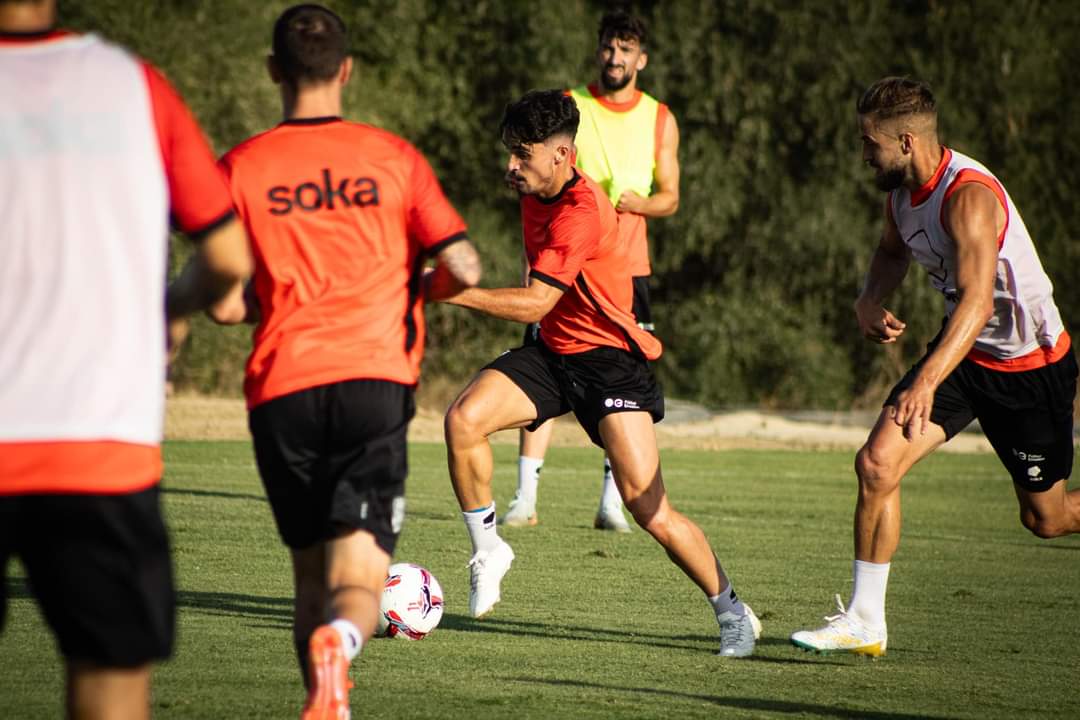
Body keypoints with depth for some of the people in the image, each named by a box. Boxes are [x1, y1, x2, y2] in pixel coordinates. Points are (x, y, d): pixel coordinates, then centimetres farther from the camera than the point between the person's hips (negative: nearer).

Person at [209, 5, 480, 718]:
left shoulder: (242, 167, 4)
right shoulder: (394, 158, 6)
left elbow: (226, 303, -1)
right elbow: (464, 269, 0)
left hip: (281, 391, 1)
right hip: (375, 383, -1)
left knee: (312, 578, 17)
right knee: (358, 582, -7)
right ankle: (337, 644, -39)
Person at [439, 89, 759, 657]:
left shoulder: (581, 211, -24)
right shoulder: (535, 194, 4)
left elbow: (534, 303, -28)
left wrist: (451, 291, -30)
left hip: (609, 361, -8)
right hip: (551, 353, 8)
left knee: (649, 507, -13)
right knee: (463, 418, -19)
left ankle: (732, 613, 5)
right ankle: (487, 551, 0)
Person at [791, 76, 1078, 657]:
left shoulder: (969, 196, -30)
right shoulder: (903, 192, -3)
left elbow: (978, 301, -42)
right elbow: (892, 251, 21)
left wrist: (927, 381, -55)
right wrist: (871, 300, -2)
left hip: (1032, 364, -7)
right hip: (964, 352, 7)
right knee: (876, 463, -13)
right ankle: (865, 622, -5)